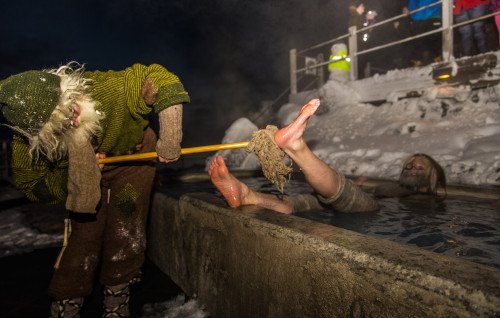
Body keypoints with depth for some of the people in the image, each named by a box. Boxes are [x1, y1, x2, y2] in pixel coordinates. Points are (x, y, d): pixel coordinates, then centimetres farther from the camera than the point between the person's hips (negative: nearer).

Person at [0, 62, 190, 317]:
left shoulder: (108, 88, -40)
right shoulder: (28, 143, -30)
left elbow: (160, 78, -33)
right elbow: (32, 186, -15)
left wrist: (170, 138, -38)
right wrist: (73, 175, -34)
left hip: (135, 156, 0)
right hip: (85, 176, 1)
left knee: (126, 229, -3)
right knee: (83, 231, -4)